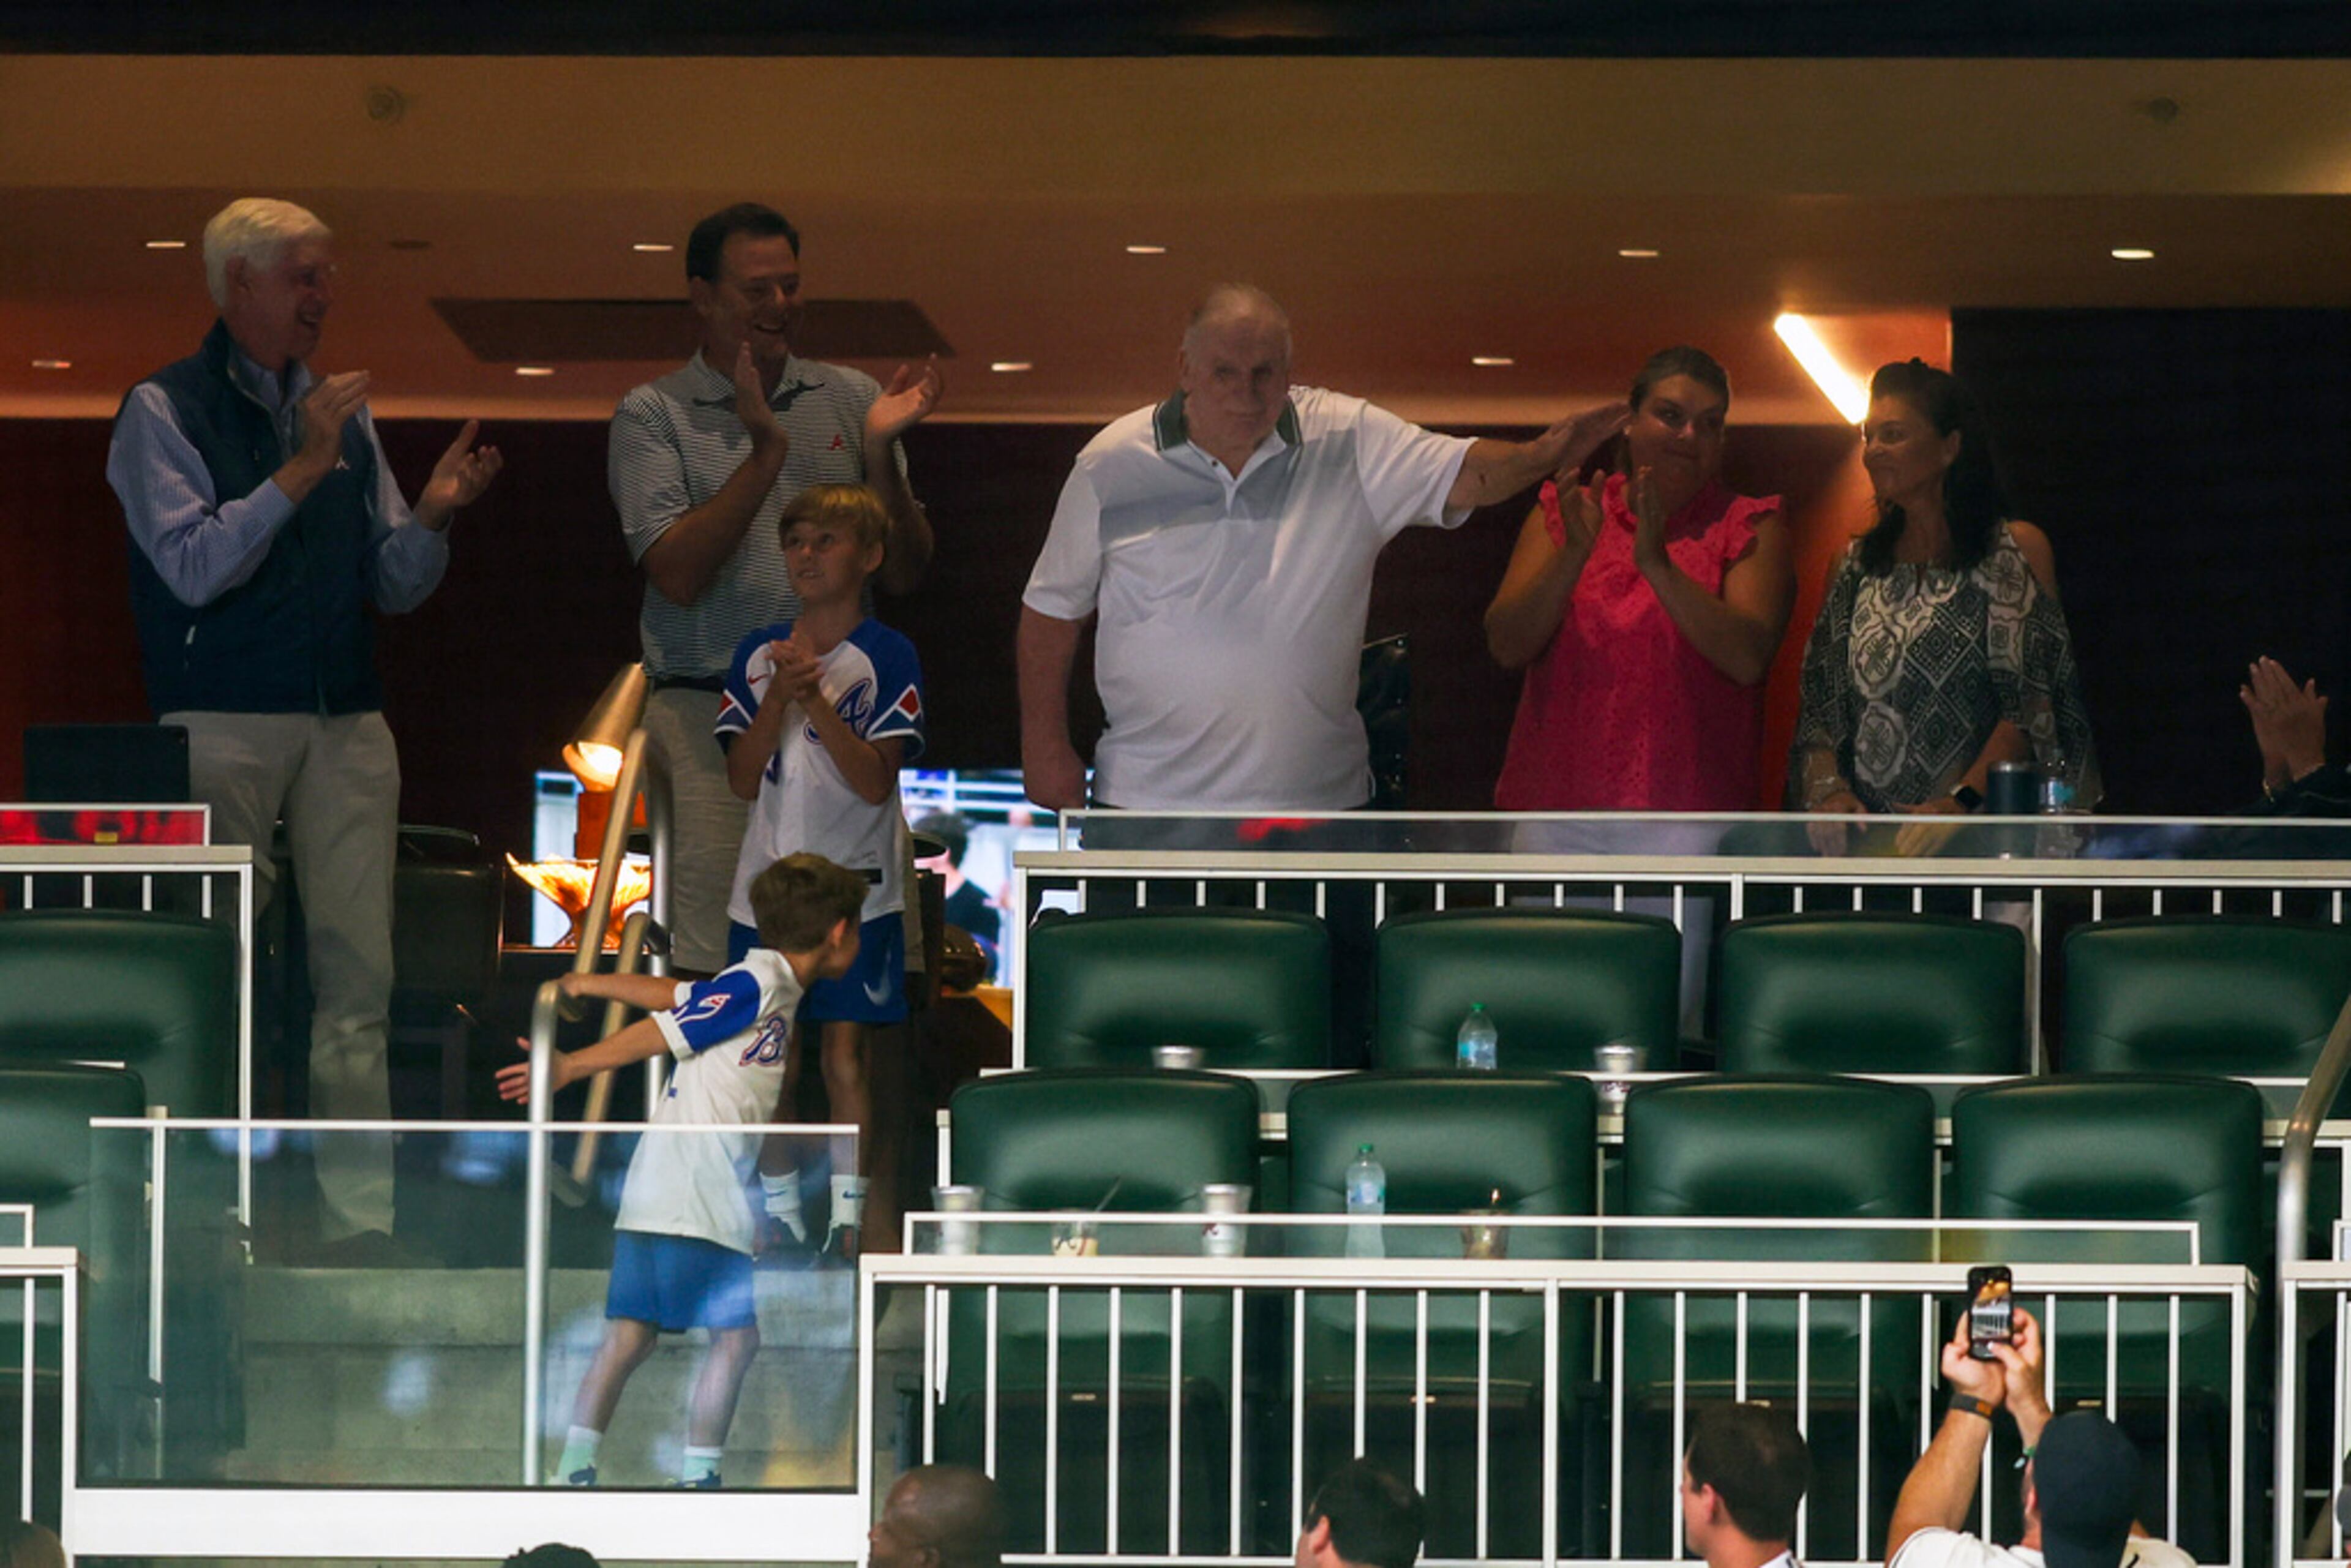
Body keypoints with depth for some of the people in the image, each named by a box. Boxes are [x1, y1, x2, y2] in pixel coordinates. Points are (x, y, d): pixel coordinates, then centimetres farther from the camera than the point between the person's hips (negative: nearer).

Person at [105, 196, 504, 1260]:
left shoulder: (341, 417, 18)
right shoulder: (164, 411, 1)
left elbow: (395, 587, 18)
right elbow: (194, 564, -11)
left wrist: (430, 516, -1)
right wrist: (300, 473, -15)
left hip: (346, 725, 5)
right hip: (222, 723, -5)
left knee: (359, 970, -2)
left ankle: (360, 1219, -2)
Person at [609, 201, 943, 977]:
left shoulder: (850, 400, 14)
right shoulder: (655, 415, 6)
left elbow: (904, 574, 10)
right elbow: (677, 575, -7)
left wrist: (879, 455, -5)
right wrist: (764, 454, -13)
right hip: (711, 708, -3)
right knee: (719, 962, -12)